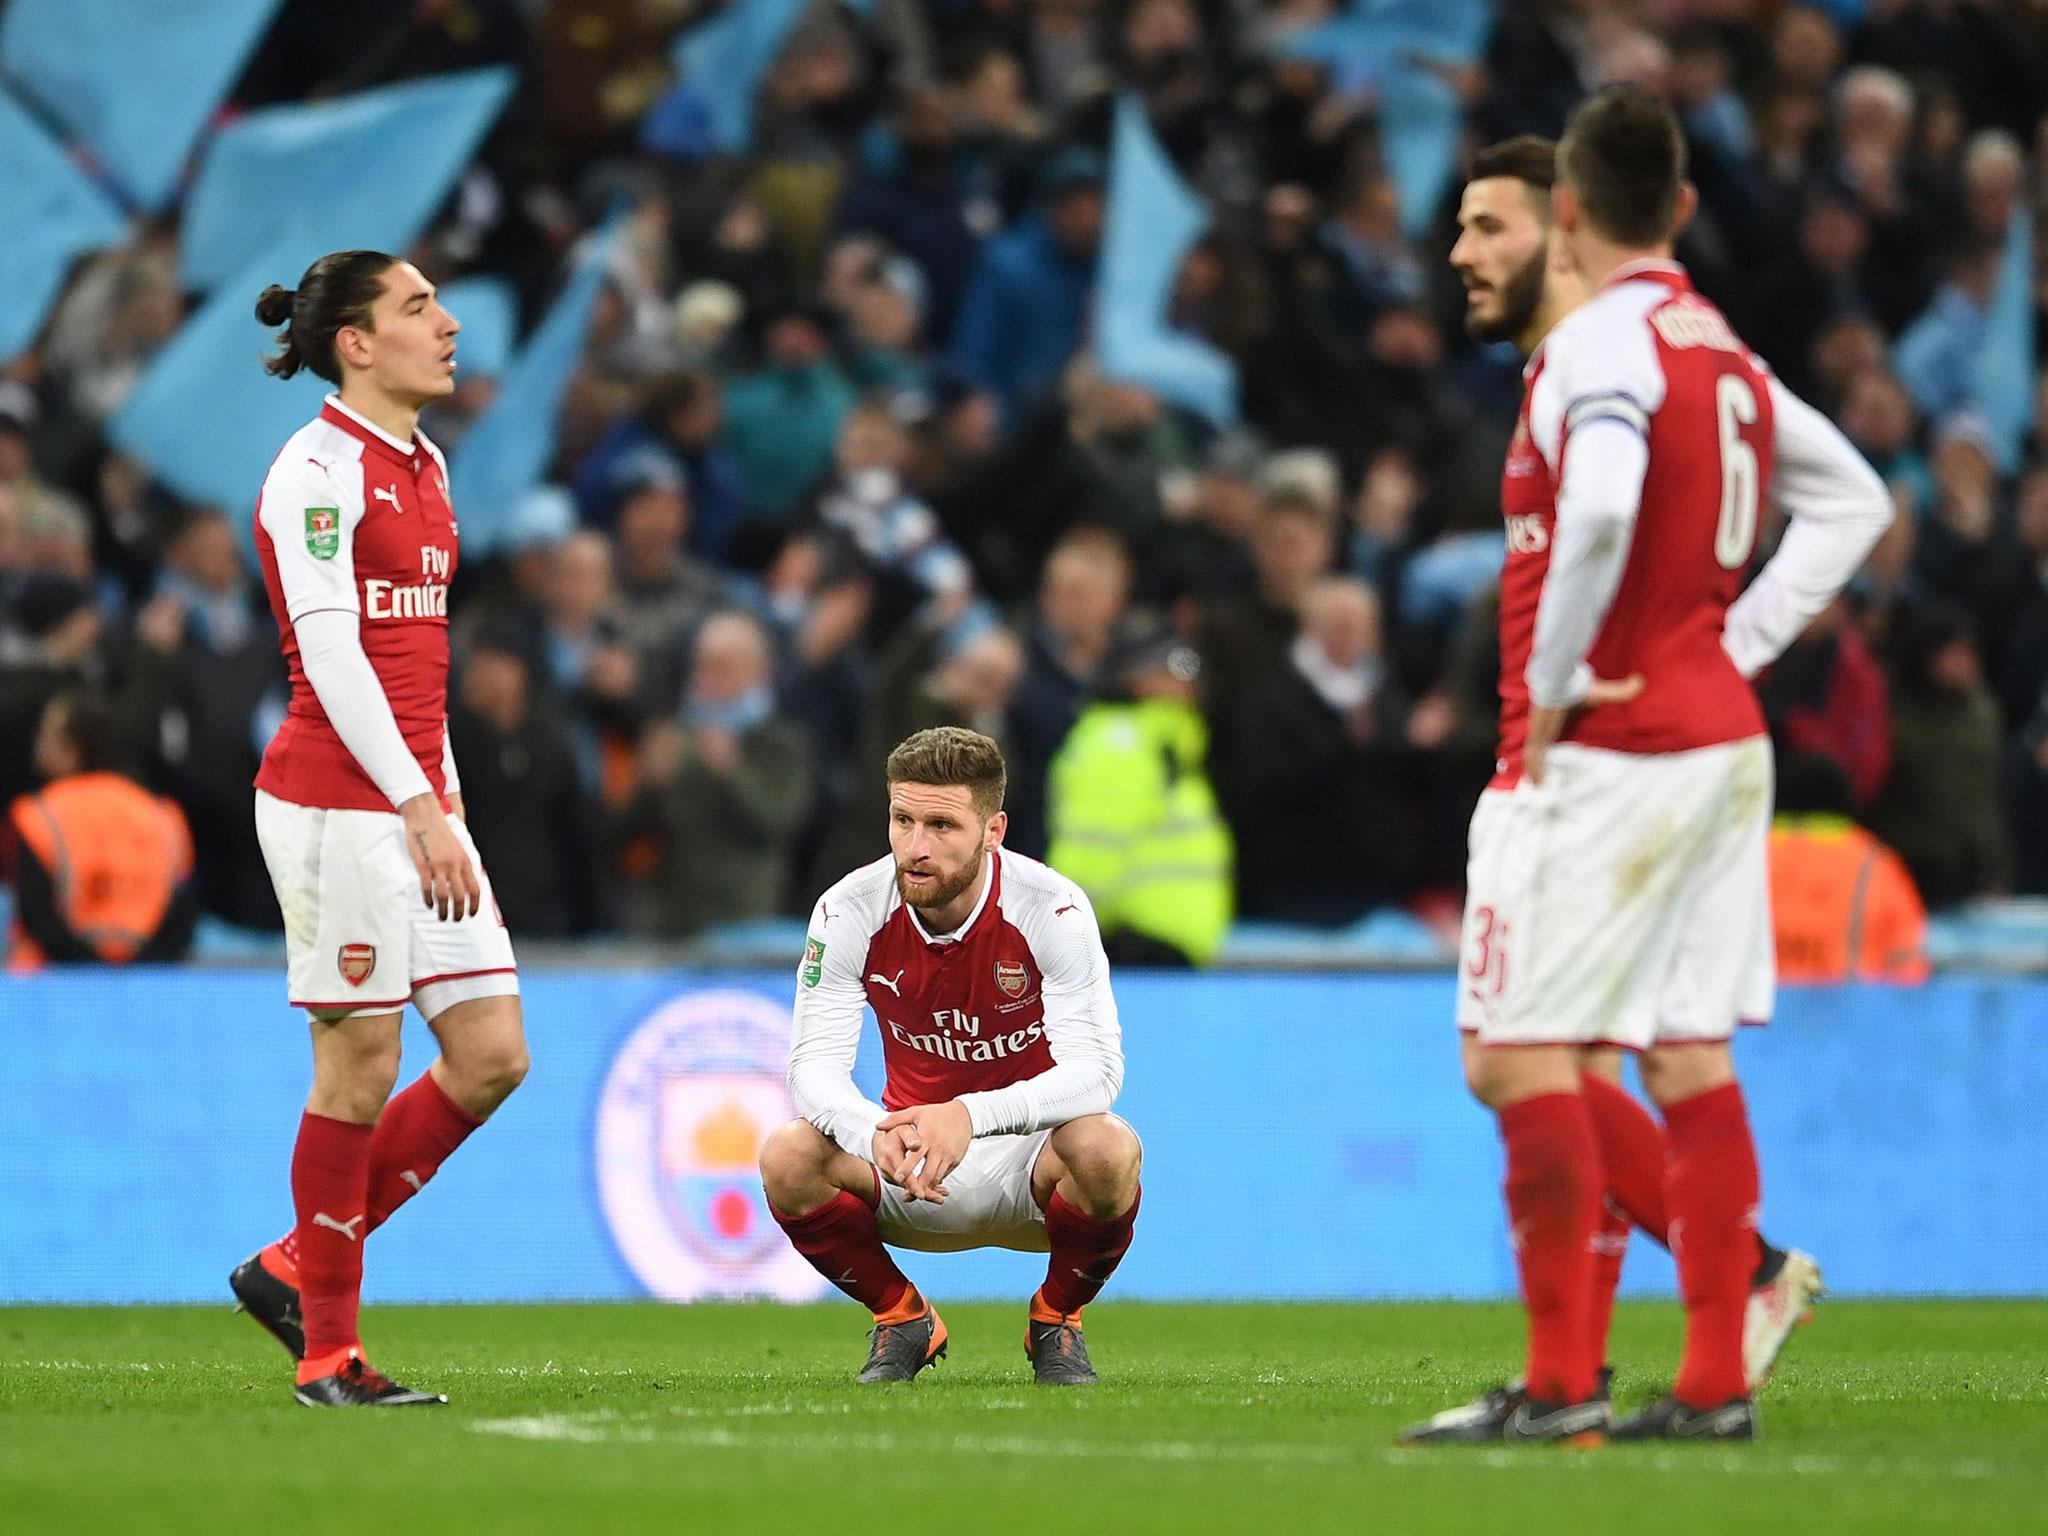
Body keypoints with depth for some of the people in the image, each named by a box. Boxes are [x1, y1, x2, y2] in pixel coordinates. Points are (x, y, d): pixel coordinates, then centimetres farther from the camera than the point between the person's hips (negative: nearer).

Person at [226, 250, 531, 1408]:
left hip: (416, 796, 9)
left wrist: (446, 796, 15)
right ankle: (329, 1349, 4)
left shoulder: (424, 465, 17)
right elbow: (331, 657, -16)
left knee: (494, 1055, 5)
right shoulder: (318, 469, -10)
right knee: (362, 1064, -5)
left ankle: (295, 1267, 17)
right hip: (338, 798, -9)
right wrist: (416, 807, -19)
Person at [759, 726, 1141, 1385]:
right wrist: (875, 1133, -41)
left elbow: (1095, 1068, -27)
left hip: (1027, 1152, -2)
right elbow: (815, 1064, -17)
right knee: (788, 1154, -27)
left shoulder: (1052, 908, -20)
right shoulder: (849, 910, -13)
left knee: (1107, 1149, -35)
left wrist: (970, 1116, -45)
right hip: (905, 1160, 2)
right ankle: (902, 1322, 1)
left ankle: (1057, 1320, -3)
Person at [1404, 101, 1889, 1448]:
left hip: (1604, 748, -9)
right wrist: (1738, 645, 14)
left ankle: (1563, 1384, -6)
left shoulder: (1601, 340, -13)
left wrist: (1552, 684, -19)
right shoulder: (1720, 348, 14)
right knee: (1688, 1057, 10)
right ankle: (1716, 1379, 9)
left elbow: (1599, 512, -32)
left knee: (1519, 1055, -5)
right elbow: (1853, 501, 22)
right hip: (1724, 740, 9)